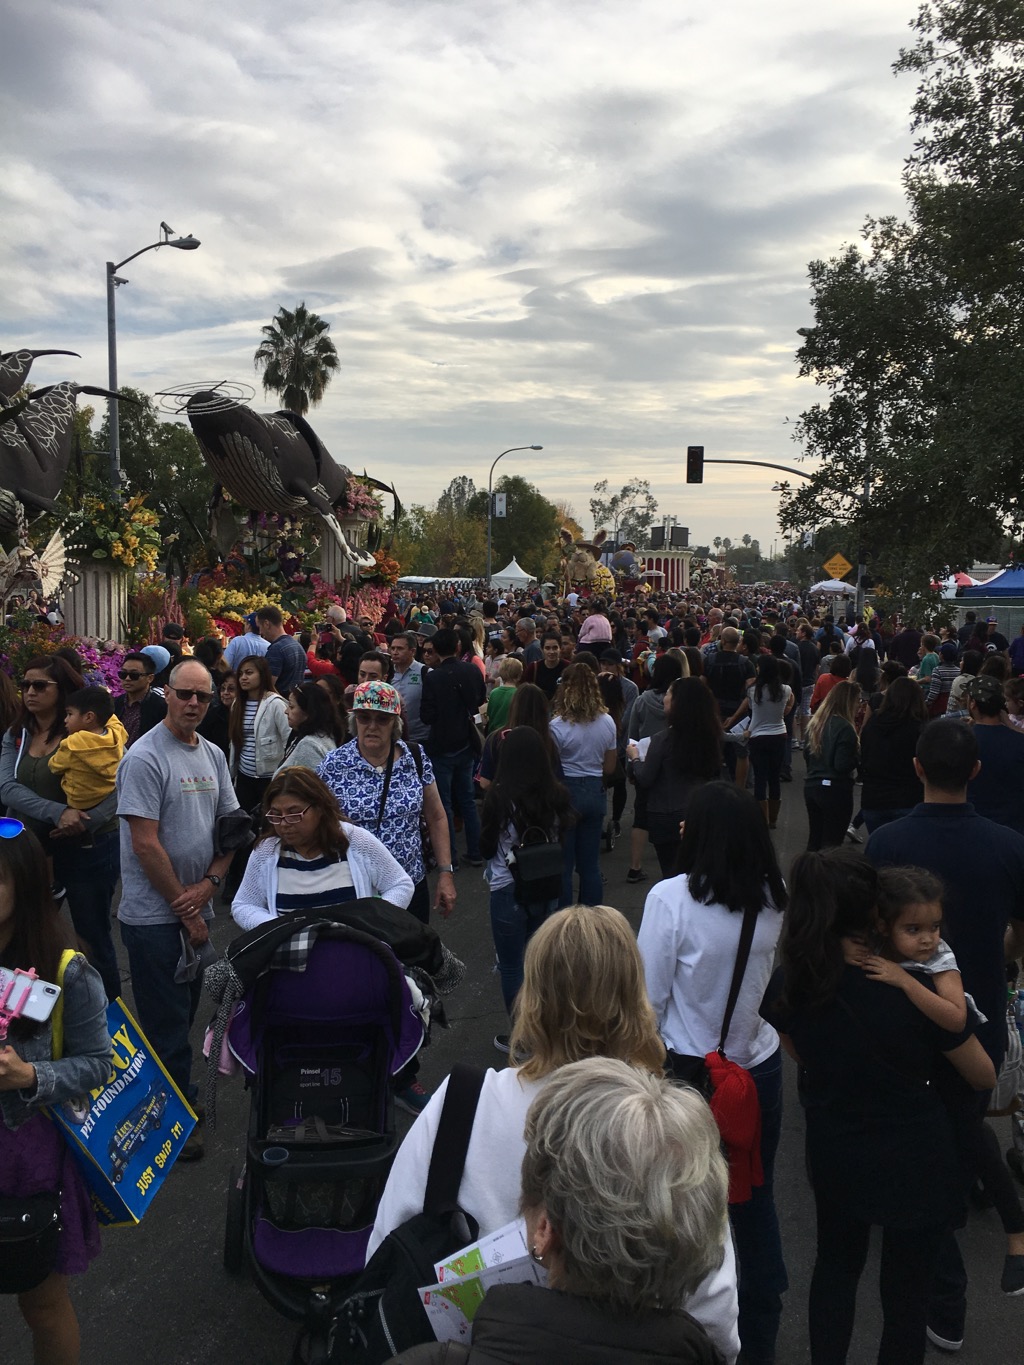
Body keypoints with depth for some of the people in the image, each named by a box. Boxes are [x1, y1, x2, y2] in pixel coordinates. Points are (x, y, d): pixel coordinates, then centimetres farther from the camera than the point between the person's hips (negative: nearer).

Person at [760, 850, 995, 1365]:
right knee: (905, 1288, 19)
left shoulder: (788, 986, -17)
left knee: (836, 1263, 28)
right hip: (914, 1166, -3)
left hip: (833, 1156, 4)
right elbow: (984, 1077, -12)